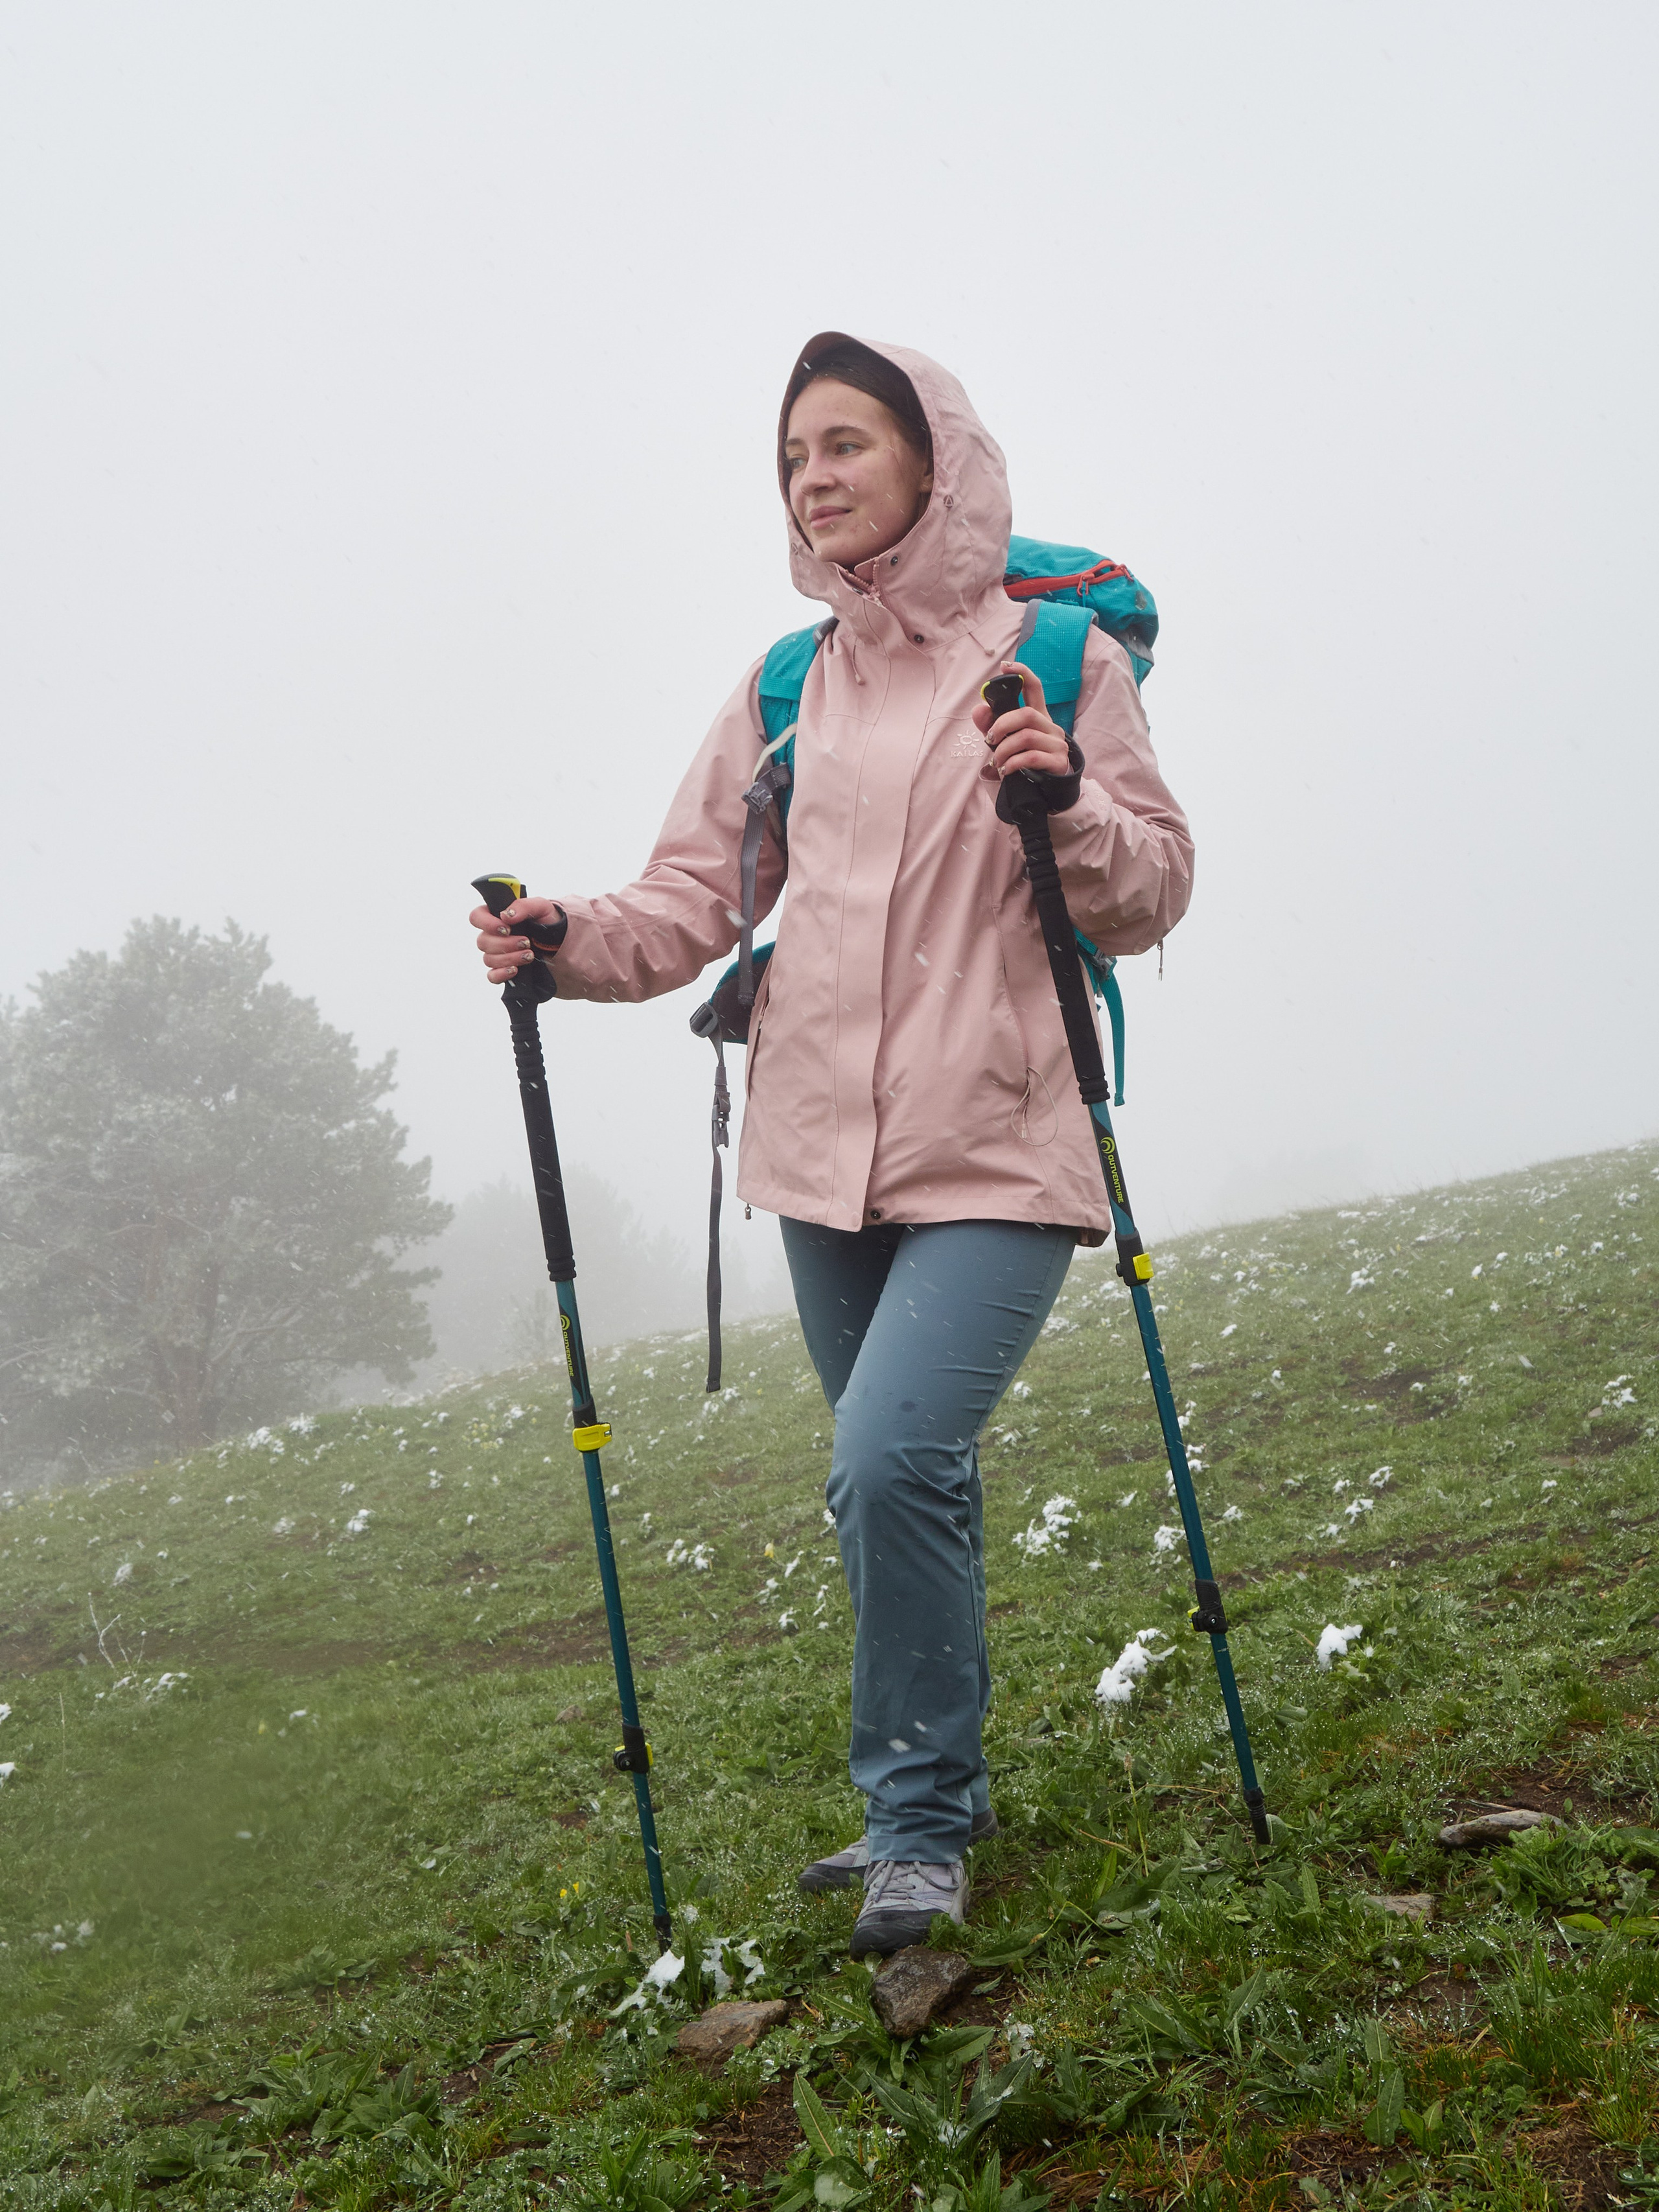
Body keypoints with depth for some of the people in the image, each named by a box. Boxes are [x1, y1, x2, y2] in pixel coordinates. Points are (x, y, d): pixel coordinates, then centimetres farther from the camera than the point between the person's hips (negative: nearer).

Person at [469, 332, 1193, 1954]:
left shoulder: (1059, 657, 0)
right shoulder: (781, 692, 11)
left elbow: (1154, 897, -1)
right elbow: (695, 898, 6)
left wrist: (1068, 805, -19)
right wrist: (575, 940, -12)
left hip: (997, 1158, -5)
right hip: (823, 1156, 5)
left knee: (889, 1464, -20)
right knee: (901, 1483, 15)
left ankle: (918, 1819, 4)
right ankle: (937, 1798, 35)